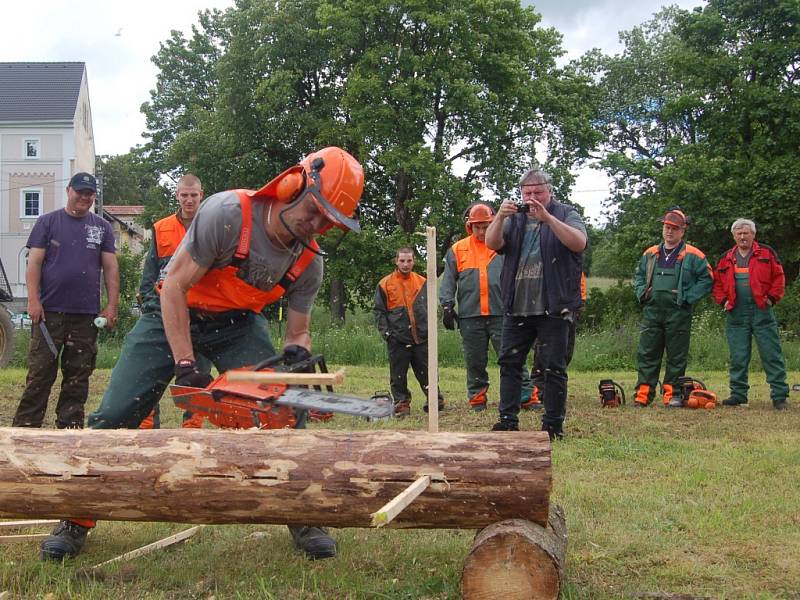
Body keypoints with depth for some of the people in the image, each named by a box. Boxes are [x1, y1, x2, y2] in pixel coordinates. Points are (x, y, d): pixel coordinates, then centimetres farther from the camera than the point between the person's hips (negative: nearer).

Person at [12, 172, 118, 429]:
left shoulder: (102, 227, 13)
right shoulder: (48, 222, 6)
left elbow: (111, 268, 10)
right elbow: (34, 263, 1)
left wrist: (112, 305, 2)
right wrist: (33, 300, -8)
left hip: (86, 314, 2)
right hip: (50, 312, -2)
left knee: (78, 376, 5)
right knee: (40, 374, -4)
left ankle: (70, 426, 12)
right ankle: (25, 425, 0)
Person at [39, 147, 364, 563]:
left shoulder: (309, 263, -14)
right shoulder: (228, 213, -30)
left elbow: (298, 331, -2)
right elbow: (174, 286, -26)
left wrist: (297, 353, -28)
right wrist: (185, 366, -30)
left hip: (237, 325, 4)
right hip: (176, 316, -3)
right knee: (115, 415, -10)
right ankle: (76, 521, 8)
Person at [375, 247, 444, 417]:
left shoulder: (422, 282, 10)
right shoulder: (385, 284, 2)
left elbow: (429, 308, 17)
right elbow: (379, 311, 4)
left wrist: (430, 329, 8)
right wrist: (385, 332, -5)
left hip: (421, 338, 2)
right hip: (398, 339, -2)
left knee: (426, 372, 4)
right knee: (398, 375, 1)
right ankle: (401, 405, 10)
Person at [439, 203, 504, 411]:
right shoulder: (457, 250, 9)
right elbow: (448, 281, 10)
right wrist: (447, 305, 1)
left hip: (500, 314, -1)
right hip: (470, 316, 1)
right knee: (475, 361, 6)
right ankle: (477, 399, 13)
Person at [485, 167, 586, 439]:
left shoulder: (566, 214, 4)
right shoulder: (514, 218, 15)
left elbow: (579, 243, -16)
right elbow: (492, 243, -1)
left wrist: (547, 217, -23)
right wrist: (500, 217, -19)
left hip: (553, 307, -4)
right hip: (517, 307, 4)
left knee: (554, 367, 0)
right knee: (509, 363, 6)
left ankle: (553, 424, 7)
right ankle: (508, 420, 13)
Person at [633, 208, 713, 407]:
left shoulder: (692, 255, 0)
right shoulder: (650, 254, 14)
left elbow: (707, 279, -1)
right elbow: (639, 276, 25)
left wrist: (688, 297, -8)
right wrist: (642, 293, 8)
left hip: (678, 313, -3)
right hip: (651, 311, 4)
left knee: (676, 356, 2)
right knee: (646, 354, 1)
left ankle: (672, 395, 8)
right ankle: (643, 394, 3)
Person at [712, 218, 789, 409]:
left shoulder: (766, 254, 4)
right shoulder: (726, 259, 13)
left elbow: (778, 277, 1)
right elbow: (717, 283, 17)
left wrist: (772, 298, -7)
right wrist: (723, 300, 3)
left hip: (762, 311, -3)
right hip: (736, 315, 3)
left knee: (772, 355, -3)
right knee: (738, 358, 6)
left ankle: (780, 395, -1)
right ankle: (738, 395, 13)